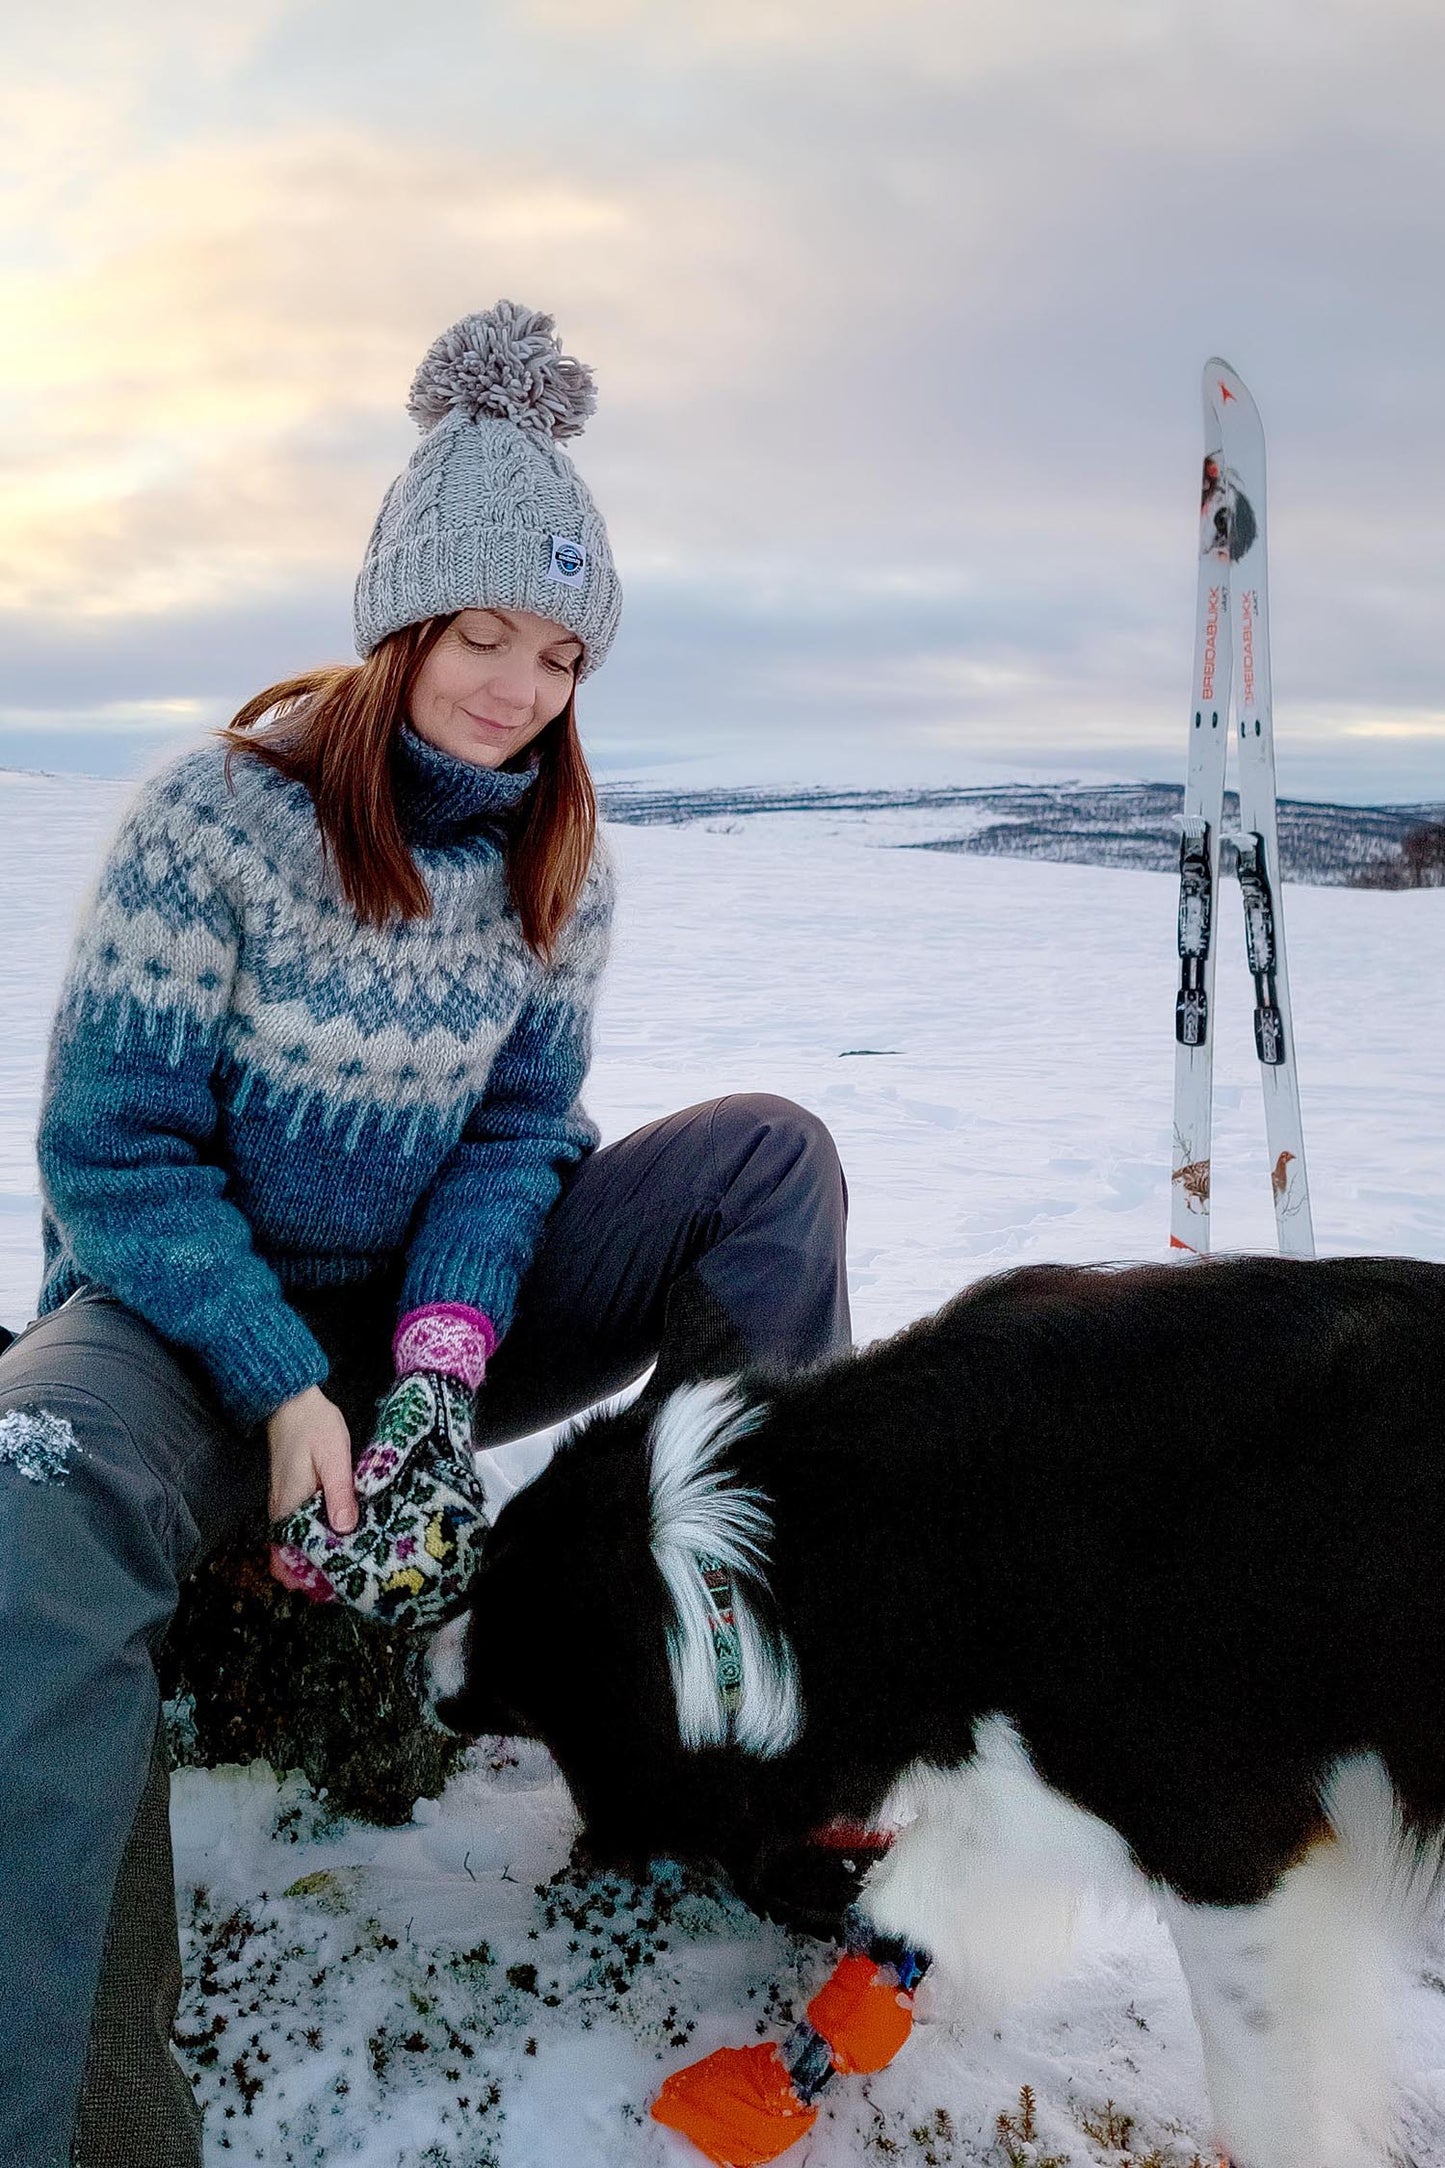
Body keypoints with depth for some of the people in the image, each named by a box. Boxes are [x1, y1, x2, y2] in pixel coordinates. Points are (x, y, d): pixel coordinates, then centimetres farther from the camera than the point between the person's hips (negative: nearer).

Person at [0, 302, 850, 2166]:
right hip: (192, 1309, -4)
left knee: (771, 1155, -13)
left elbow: (521, 1133, -2)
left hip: (434, 1300, 5)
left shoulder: (556, 857, 1)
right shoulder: (218, 817, -13)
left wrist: (438, 1357, -20)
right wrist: (285, 1391, -25)